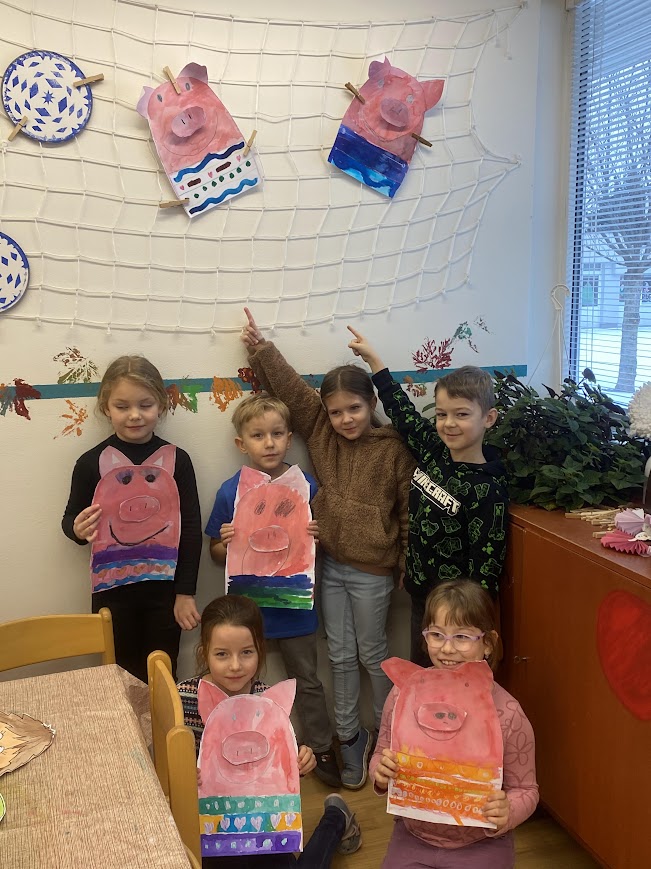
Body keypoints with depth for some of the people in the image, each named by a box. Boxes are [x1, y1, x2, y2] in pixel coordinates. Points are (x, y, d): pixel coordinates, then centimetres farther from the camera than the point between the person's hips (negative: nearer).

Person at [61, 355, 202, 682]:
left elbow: (191, 529, -2)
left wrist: (185, 593, -3)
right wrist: (78, 530, -20)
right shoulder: (91, 463, -6)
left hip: (164, 588, 0)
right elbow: (70, 519, 5)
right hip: (112, 590, 0)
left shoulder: (176, 460, -5)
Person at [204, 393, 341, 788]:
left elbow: (320, 541, 4)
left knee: (307, 680, 16)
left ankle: (322, 749, 35)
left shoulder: (305, 485, -8)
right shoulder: (230, 492, -9)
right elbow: (217, 554, 1)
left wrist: (316, 536, -18)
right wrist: (228, 543, -21)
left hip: (294, 602, 0)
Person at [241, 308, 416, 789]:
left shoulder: (394, 450, -11)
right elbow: (292, 388, -3)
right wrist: (260, 347, -12)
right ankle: (349, 736, 32)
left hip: (371, 570, -4)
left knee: (372, 654, 12)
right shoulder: (321, 432, 1)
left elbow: (410, 510, -7)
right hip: (329, 564, 4)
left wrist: (409, 566, -5)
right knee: (341, 655, 15)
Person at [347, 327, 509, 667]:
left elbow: (486, 566, -18)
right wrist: (372, 357, 16)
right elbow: (402, 410, 12)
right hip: (420, 593, 7)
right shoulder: (432, 449, -3)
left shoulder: (487, 489, -21)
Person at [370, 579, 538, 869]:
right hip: (413, 837, 2)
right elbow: (380, 757, 2)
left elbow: (525, 790, -7)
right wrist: (381, 772, -19)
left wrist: (507, 812, -27)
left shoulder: (507, 714, -21)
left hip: (481, 846, -1)